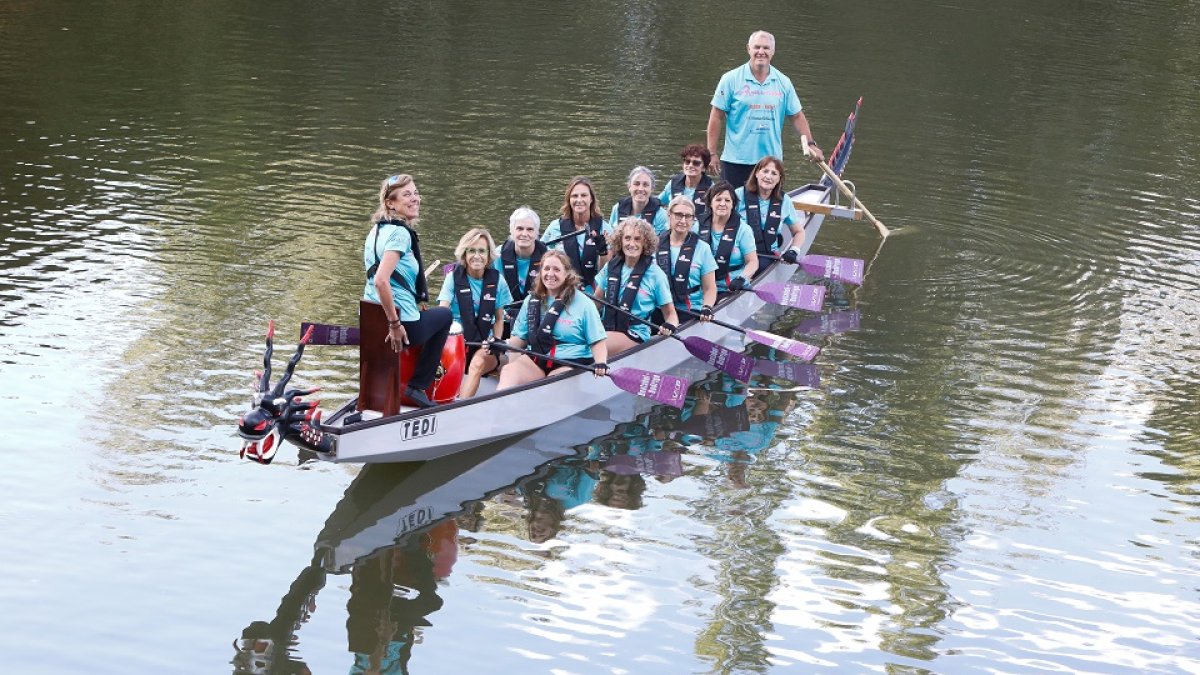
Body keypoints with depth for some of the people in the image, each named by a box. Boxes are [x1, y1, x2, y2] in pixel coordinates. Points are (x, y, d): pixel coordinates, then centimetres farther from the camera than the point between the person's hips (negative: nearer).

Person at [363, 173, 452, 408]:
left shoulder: (378, 229, 9)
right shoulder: (400, 233, -19)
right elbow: (381, 281, -31)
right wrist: (395, 324, -25)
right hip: (403, 323, -9)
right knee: (444, 315, 24)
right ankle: (417, 386, 19)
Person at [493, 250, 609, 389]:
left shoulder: (583, 304, 3)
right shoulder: (532, 301, 14)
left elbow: (597, 341, 2)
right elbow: (520, 337, 18)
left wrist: (601, 363, -17)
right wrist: (503, 346, -2)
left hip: (571, 365, -4)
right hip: (536, 362, 4)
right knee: (509, 371, -28)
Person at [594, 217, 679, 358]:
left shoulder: (655, 274, -1)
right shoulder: (611, 267, 10)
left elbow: (670, 313, 4)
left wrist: (670, 326, -19)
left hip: (635, 337, -4)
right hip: (606, 330, 4)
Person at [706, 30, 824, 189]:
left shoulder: (783, 82, 8)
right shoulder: (731, 79, -1)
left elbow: (796, 116, 14)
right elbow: (717, 117, -1)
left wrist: (810, 144, 5)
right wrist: (712, 153, -4)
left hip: (771, 160, 2)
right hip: (736, 161, -2)